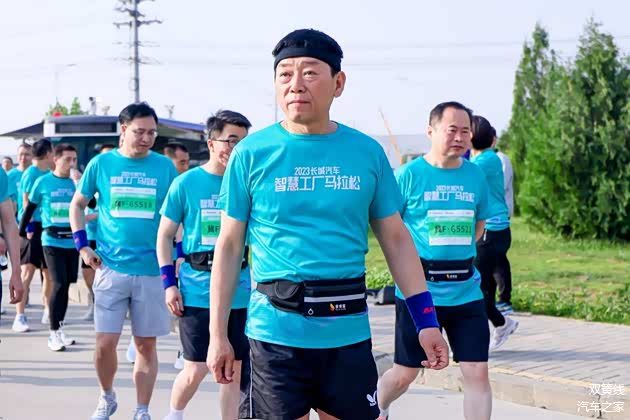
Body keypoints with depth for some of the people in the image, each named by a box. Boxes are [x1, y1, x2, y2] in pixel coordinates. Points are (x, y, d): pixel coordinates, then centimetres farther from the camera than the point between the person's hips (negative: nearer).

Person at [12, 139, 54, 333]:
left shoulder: (50, 174, 13)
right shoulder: (30, 173, -9)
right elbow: (27, 203, -14)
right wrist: (29, 227, -20)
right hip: (33, 226, -8)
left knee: (49, 271, 14)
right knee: (27, 271, -11)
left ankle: (48, 312, 27)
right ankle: (19, 317, -12)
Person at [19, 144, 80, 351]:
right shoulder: (43, 182, -2)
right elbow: (30, 208, 7)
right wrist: (20, 233, 8)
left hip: (72, 241, 3)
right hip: (52, 241, -3)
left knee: (65, 285, 9)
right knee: (59, 284, -11)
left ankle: (59, 328, 23)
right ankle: (53, 333, -3)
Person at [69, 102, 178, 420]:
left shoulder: (164, 167, 1)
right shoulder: (101, 163, 2)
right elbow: (77, 204, 13)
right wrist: (82, 244, 3)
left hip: (152, 270, 0)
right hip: (111, 267, 0)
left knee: (146, 344, 5)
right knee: (105, 343, -1)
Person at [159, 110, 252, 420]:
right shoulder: (186, 183, -2)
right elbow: (164, 235, 3)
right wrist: (169, 283, -4)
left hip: (239, 293, 2)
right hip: (197, 292, -2)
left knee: (233, 370, 8)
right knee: (196, 370, 2)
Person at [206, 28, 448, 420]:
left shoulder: (368, 152, 3)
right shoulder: (252, 153, -1)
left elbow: (397, 240, 9)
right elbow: (229, 246, 3)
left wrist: (427, 322, 3)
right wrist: (218, 334, -1)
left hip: (349, 333, 2)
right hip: (275, 333, -2)